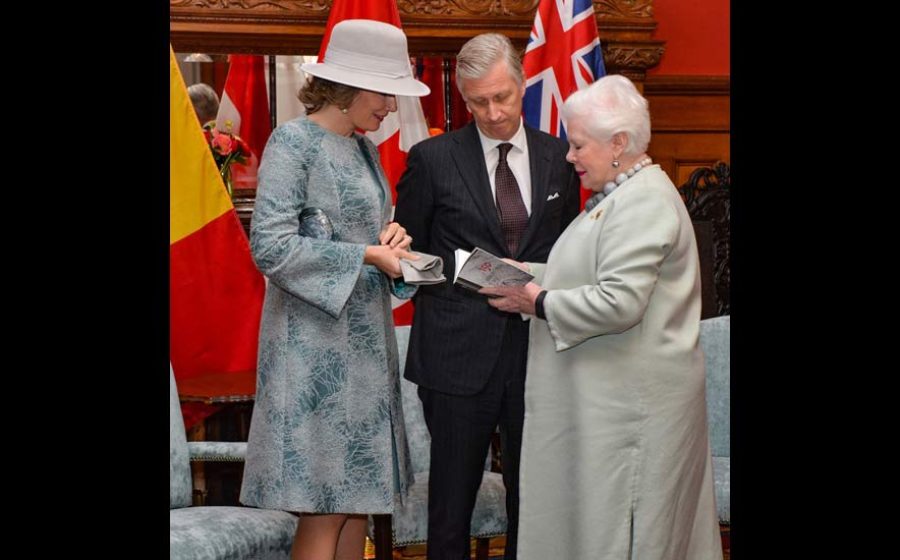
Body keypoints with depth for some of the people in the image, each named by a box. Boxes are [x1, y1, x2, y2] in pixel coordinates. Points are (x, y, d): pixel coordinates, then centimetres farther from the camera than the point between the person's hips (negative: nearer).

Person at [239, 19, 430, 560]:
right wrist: (367, 255, -16)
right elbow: (271, 247, -17)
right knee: (324, 509, -5)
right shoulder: (294, 140, -10)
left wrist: (390, 237, 2)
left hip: (367, 338, 8)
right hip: (317, 342, -8)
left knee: (358, 498, 9)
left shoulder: (365, 147, 14)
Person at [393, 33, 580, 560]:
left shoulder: (559, 157, 7)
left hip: (537, 348, 3)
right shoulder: (432, 158, -2)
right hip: (459, 353, -2)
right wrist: (440, 308, -4)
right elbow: (409, 250, 5)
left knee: (531, 492, 10)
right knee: (453, 498, 5)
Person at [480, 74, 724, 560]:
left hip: (629, 404, -10)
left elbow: (619, 302, -25)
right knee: (585, 517, 12)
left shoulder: (642, 204, -17)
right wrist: (530, 274, 9)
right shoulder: (620, 195, 17)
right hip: (607, 393, 10)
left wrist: (538, 303, -15)